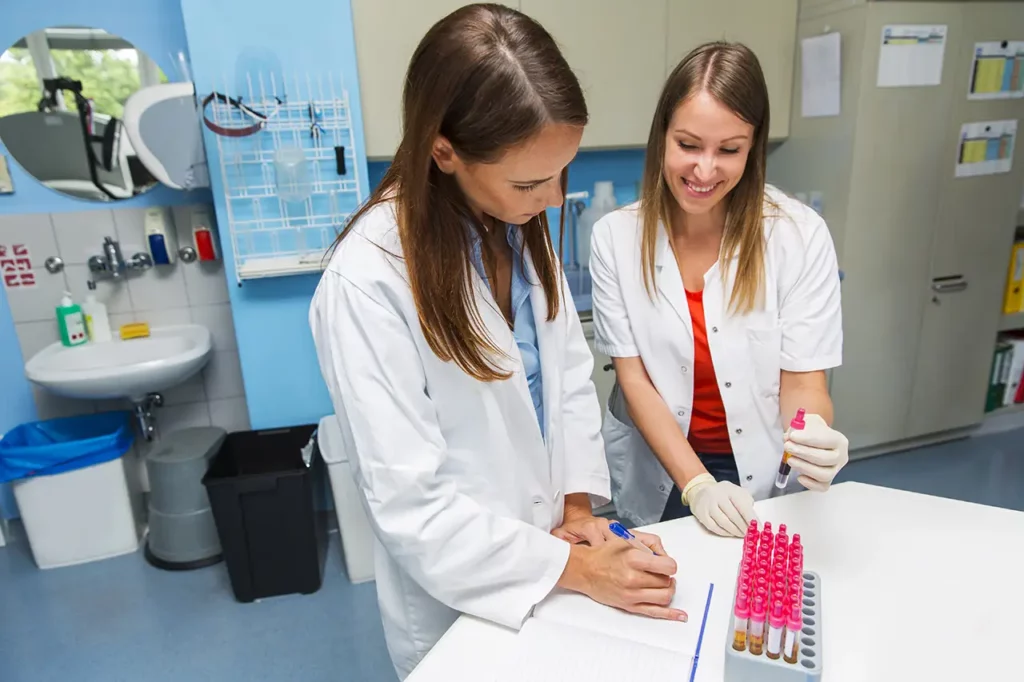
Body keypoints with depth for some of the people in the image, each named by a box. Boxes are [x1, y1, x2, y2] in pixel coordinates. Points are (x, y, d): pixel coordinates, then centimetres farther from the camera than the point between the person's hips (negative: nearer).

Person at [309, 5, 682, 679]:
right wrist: (573, 567, -22)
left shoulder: (523, 227, -7)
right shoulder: (367, 282, -28)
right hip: (460, 601, -5)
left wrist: (578, 501, -8)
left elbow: (570, 371, 0)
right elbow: (411, 506, -25)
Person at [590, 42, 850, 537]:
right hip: (653, 470, 1)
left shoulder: (800, 235, -16)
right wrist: (698, 485, -21)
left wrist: (816, 441, -35)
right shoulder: (615, 236, -14)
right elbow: (633, 378, -12)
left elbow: (803, 381, -12)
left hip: (762, 477, 0)